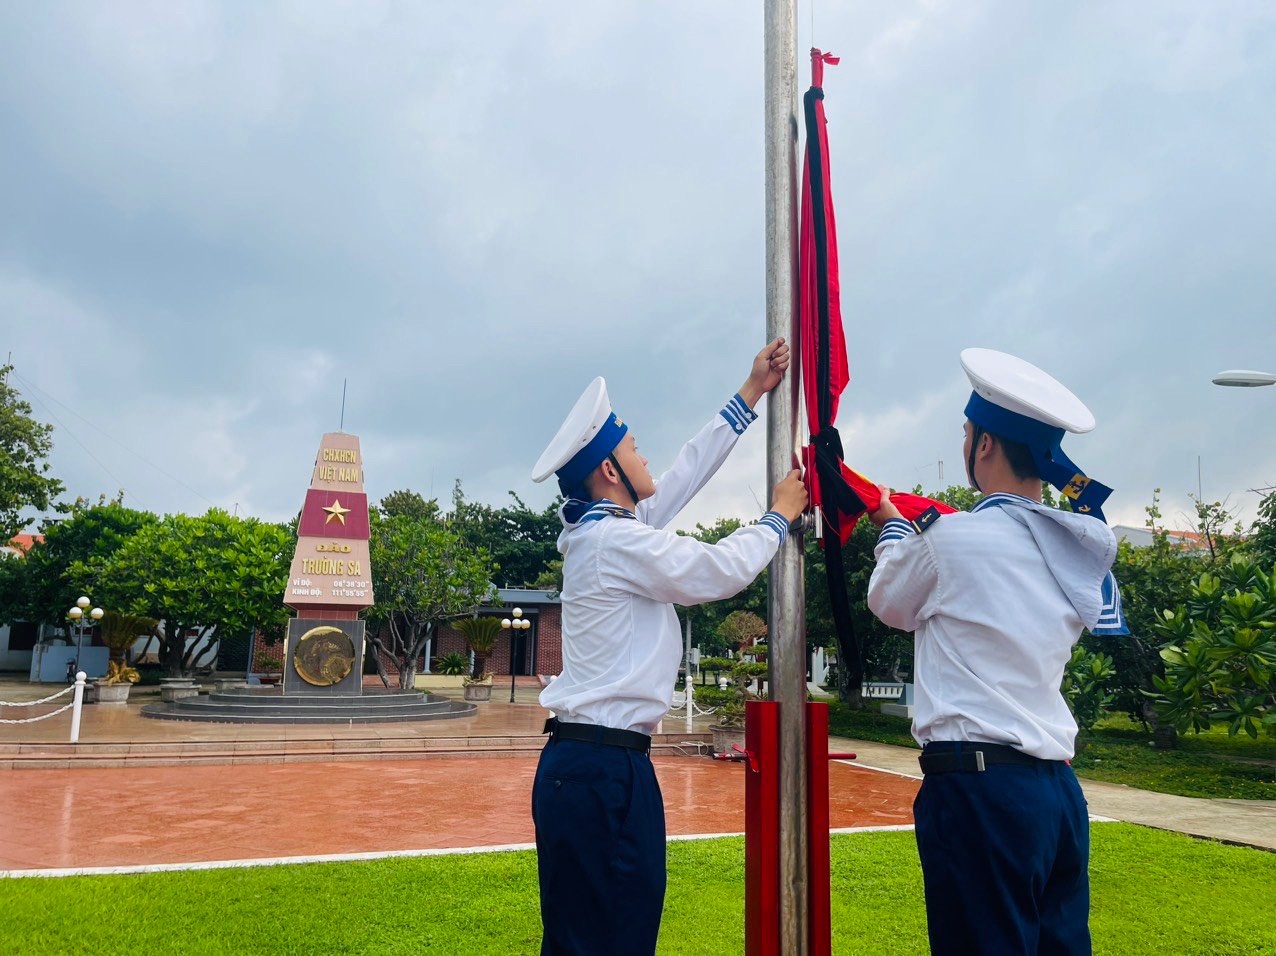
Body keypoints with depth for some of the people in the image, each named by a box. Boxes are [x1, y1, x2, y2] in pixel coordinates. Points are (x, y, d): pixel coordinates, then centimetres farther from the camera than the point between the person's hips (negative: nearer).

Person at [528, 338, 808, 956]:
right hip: (606, 770, -10)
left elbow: (687, 473, 20)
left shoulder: (599, 529, 14)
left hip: (575, 765, 10)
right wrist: (781, 514, 9)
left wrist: (751, 394, 25)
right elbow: (724, 570, -8)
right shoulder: (619, 540, -14)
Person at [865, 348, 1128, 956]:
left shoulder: (951, 539, -12)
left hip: (977, 787, -7)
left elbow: (890, 604, 7)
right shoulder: (1075, 551, 7)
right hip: (1059, 788, 7)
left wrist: (892, 529, 25)